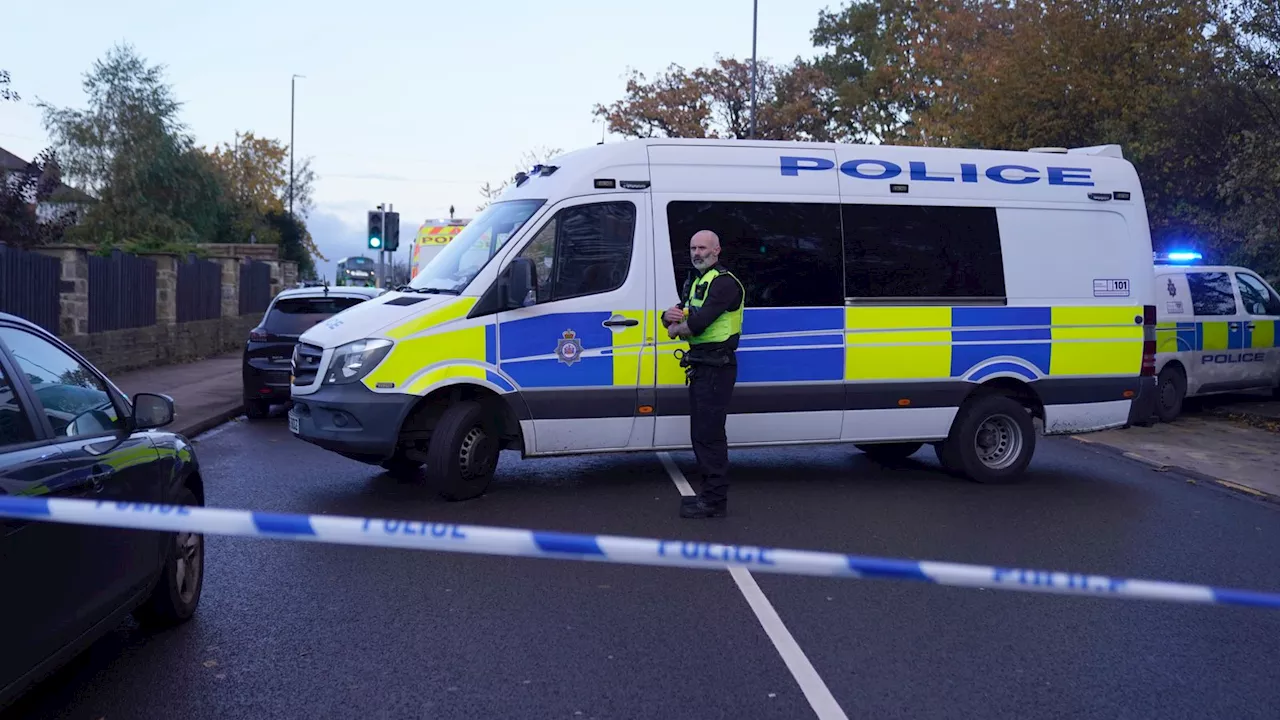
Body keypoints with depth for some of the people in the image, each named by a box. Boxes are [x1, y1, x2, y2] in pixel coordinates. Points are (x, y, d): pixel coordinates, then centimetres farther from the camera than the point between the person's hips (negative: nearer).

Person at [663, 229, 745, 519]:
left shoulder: (724, 282, -13)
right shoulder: (694, 281, 20)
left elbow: (699, 322, -24)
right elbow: (672, 317, 19)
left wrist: (676, 328, -4)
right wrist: (671, 314, -6)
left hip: (716, 366, -10)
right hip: (700, 365, 10)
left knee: (709, 434, -9)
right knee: (700, 433, 14)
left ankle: (715, 500, -4)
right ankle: (710, 493, 23)